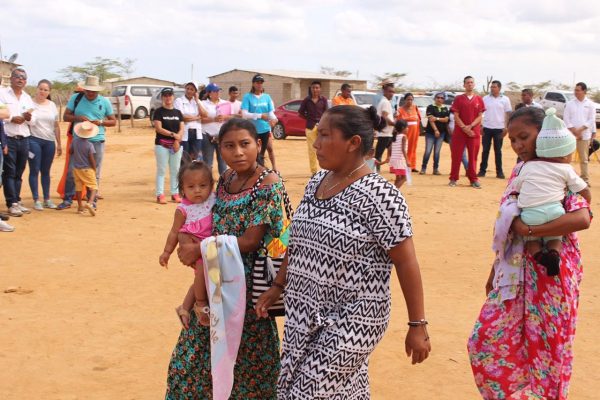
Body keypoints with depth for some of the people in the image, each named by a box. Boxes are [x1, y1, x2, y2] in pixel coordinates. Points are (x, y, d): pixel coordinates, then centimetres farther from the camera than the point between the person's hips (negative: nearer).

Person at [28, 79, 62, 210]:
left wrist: (59, 143, 13)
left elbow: (56, 126, 13)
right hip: (34, 140, -4)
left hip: (49, 142, 4)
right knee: (35, 170, -1)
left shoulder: (52, 105, 10)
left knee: (46, 171, 11)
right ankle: (36, 200, 3)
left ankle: (47, 199, 18)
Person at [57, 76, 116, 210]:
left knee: (94, 173, 5)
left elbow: (113, 121, 8)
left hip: (97, 141, 0)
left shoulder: (105, 102, 3)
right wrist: (78, 118, -14)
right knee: (71, 171, 1)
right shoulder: (76, 98, 3)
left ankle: (92, 201, 14)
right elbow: (65, 116, 5)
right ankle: (67, 200, 11)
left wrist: (101, 122, -11)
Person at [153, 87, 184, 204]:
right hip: (162, 144, -4)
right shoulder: (159, 111, -1)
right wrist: (173, 134, -19)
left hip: (177, 144, 4)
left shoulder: (178, 112, 11)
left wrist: (177, 140, -12)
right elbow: (158, 128, -10)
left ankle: (175, 193, 14)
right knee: (161, 170, -2)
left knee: (175, 170, 7)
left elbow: (182, 129, 4)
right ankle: (160, 194, -2)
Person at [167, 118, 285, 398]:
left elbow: (250, 240, -20)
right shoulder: (226, 178, 5)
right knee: (196, 352, 16)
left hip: (247, 283, -7)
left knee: (246, 357, 7)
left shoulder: (268, 184, -17)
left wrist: (199, 251, -13)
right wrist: (196, 250, -1)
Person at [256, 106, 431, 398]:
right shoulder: (316, 183, 5)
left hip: (351, 321, -7)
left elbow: (406, 263, -16)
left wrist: (417, 325, -14)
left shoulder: (378, 195, -18)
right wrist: (278, 286, 18)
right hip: (306, 314, 7)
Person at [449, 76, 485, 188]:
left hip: (474, 132, 1)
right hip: (459, 131, -1)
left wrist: (470, 126, -13)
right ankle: (453, 179, 7)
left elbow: (480, 117, 3)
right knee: (456, 155, 1)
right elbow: (456, 116, -3)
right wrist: (464, 128, -13)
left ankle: (473, 179, 10)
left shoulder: (479, 99, 7)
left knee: (473, 156, 4)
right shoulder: (458, 99, 2)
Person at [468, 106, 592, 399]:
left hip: (550, 273, -7)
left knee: (544, 347, 5)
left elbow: (582, 218, -29)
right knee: (488, 340, 7)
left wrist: (528, 229, -26)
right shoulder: (518, 171, 8)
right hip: (514, 271, 7)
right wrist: (495, 270, 15)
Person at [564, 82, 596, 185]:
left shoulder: (590, 104, 1)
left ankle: (585, 179, 17)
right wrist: (574, 131, -13)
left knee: (584, 158, 8)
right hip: (570, 134, 0)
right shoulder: (569, 104, 2)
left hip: (585, 135, 0)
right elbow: (566, 119, -2)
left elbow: (592, 120, -3)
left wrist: (580, 130, -14)